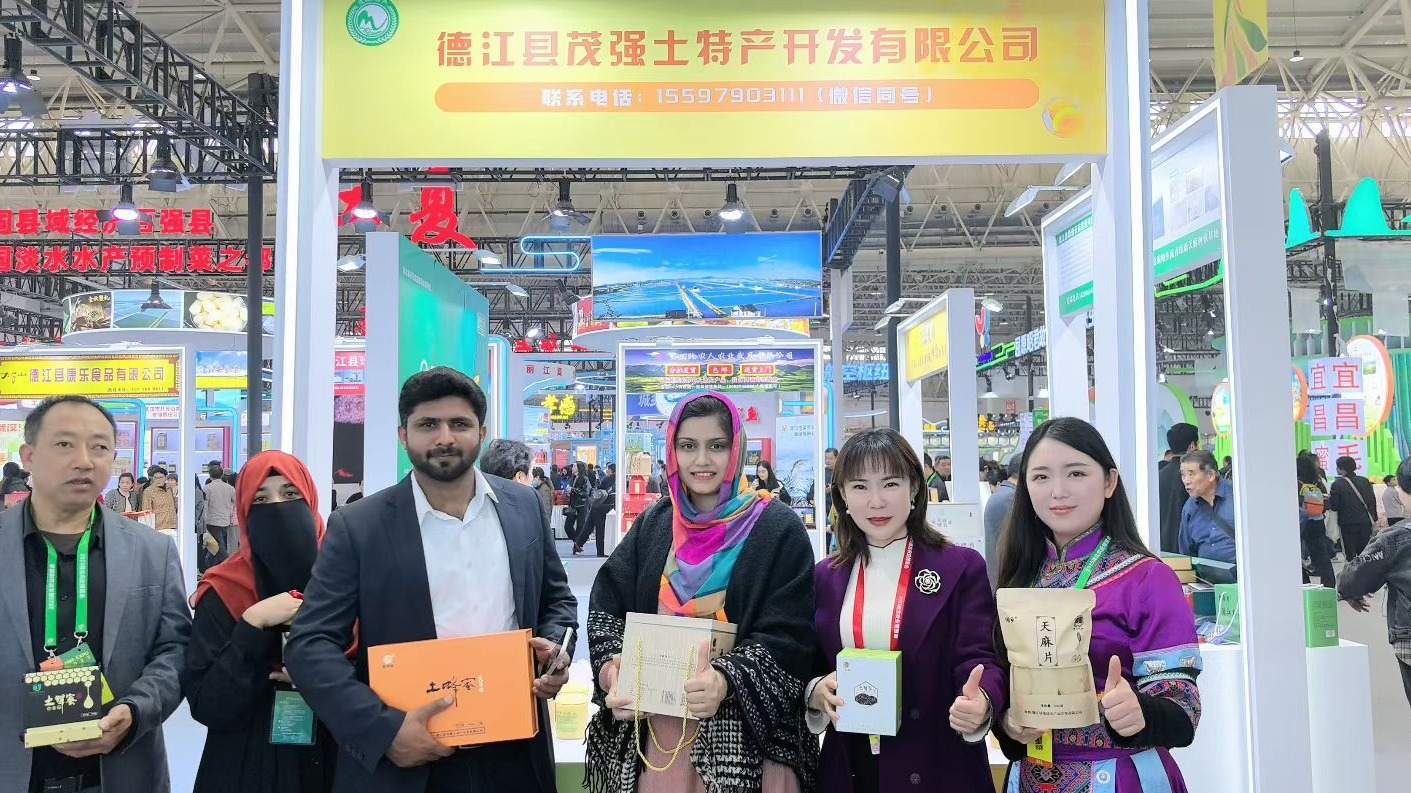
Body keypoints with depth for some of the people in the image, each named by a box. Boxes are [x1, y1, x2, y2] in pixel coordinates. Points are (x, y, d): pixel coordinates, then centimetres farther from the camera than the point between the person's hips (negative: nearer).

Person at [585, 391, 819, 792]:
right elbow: (606, 606, 2)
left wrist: (727, 681, -29)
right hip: (653, 730, 3)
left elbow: (789, 637, -12)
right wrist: (613, 666, -17)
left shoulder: (777, 529, -5)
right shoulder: (653, 524, 7)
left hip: (742, 736, -3)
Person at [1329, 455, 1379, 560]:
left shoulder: (1337, 484, -11)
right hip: (1365, 522, 4)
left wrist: (1329, 498, 9)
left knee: (1351, 553, 3)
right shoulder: (1364, 481, 3)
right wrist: (1374, 517, 14)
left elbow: (1334, 507, -9)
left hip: (1348, 524, -4)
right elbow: (1372, 500, 6)